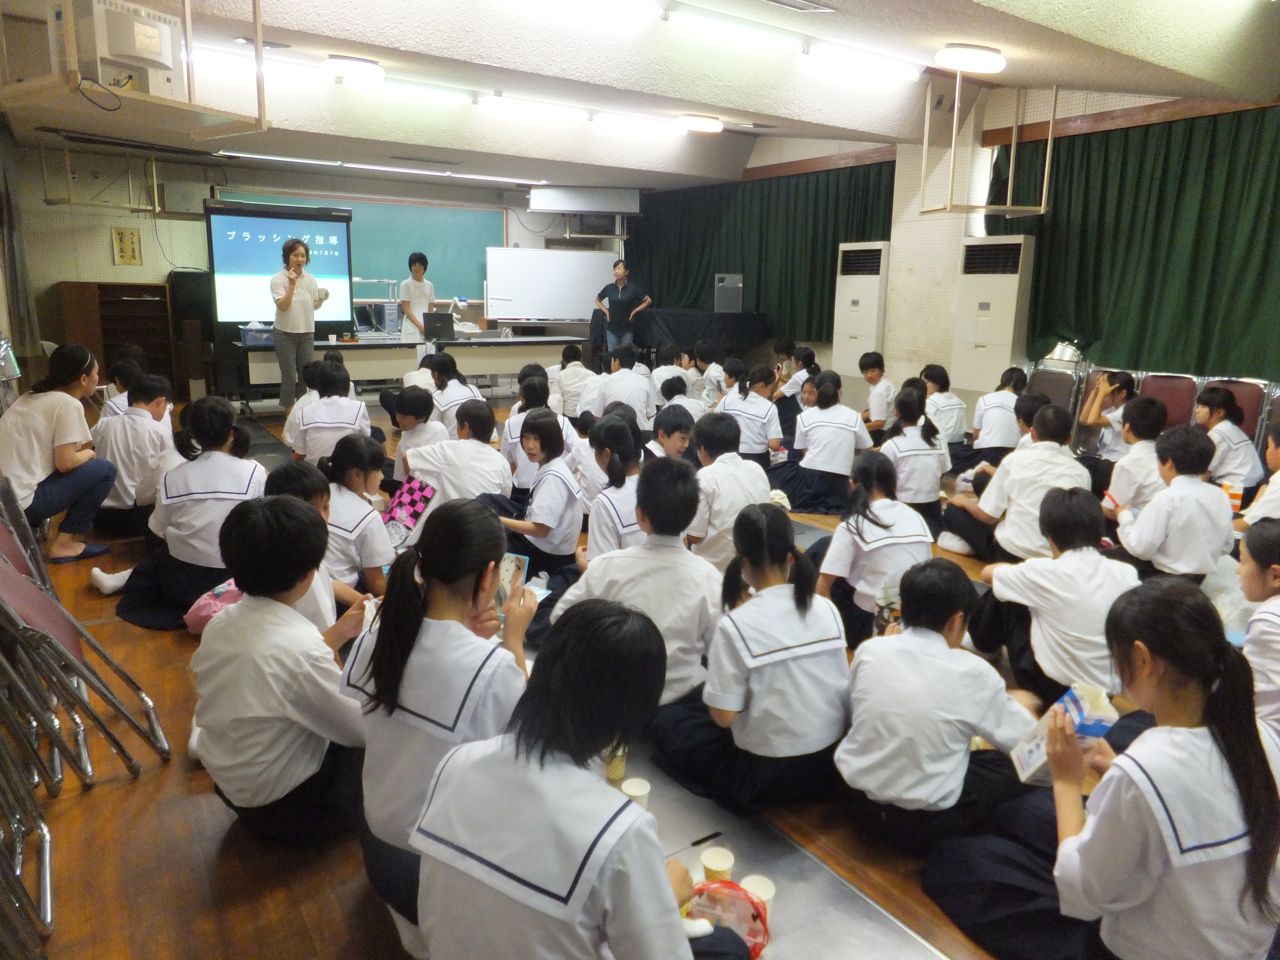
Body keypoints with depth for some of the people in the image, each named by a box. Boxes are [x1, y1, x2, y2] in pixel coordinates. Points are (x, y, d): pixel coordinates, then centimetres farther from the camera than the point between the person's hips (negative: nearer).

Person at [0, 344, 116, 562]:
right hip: (19, 501, -9)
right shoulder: (68, 404, -9)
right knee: (104, 470, -2)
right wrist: (88, 454, 5)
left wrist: (80, 453, 15)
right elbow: (65, 463, -14)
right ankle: (64, 543, 1)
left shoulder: (31, 397, 16)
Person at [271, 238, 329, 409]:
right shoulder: (278, 279, -8)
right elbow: (282, 306, -18)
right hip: (285, 334, -4)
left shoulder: (310, 279, 4)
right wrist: (292, 284, -24)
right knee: (289, 376, 0)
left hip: (307, 333, 4)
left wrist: (322, 299, -10)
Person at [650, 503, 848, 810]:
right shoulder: (827, 609, -6)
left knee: (664, 723, 14)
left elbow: (723, 716, -16)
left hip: (766, 776, -5)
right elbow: (839, 686, 5)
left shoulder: (736, 626, -22)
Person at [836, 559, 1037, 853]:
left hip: (859, 799, 4)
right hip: (925, 821, -4)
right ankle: (950, 839, 5)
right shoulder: (973, 672, -16)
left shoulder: (869, 650, -8)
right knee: (1013, 766, 12)